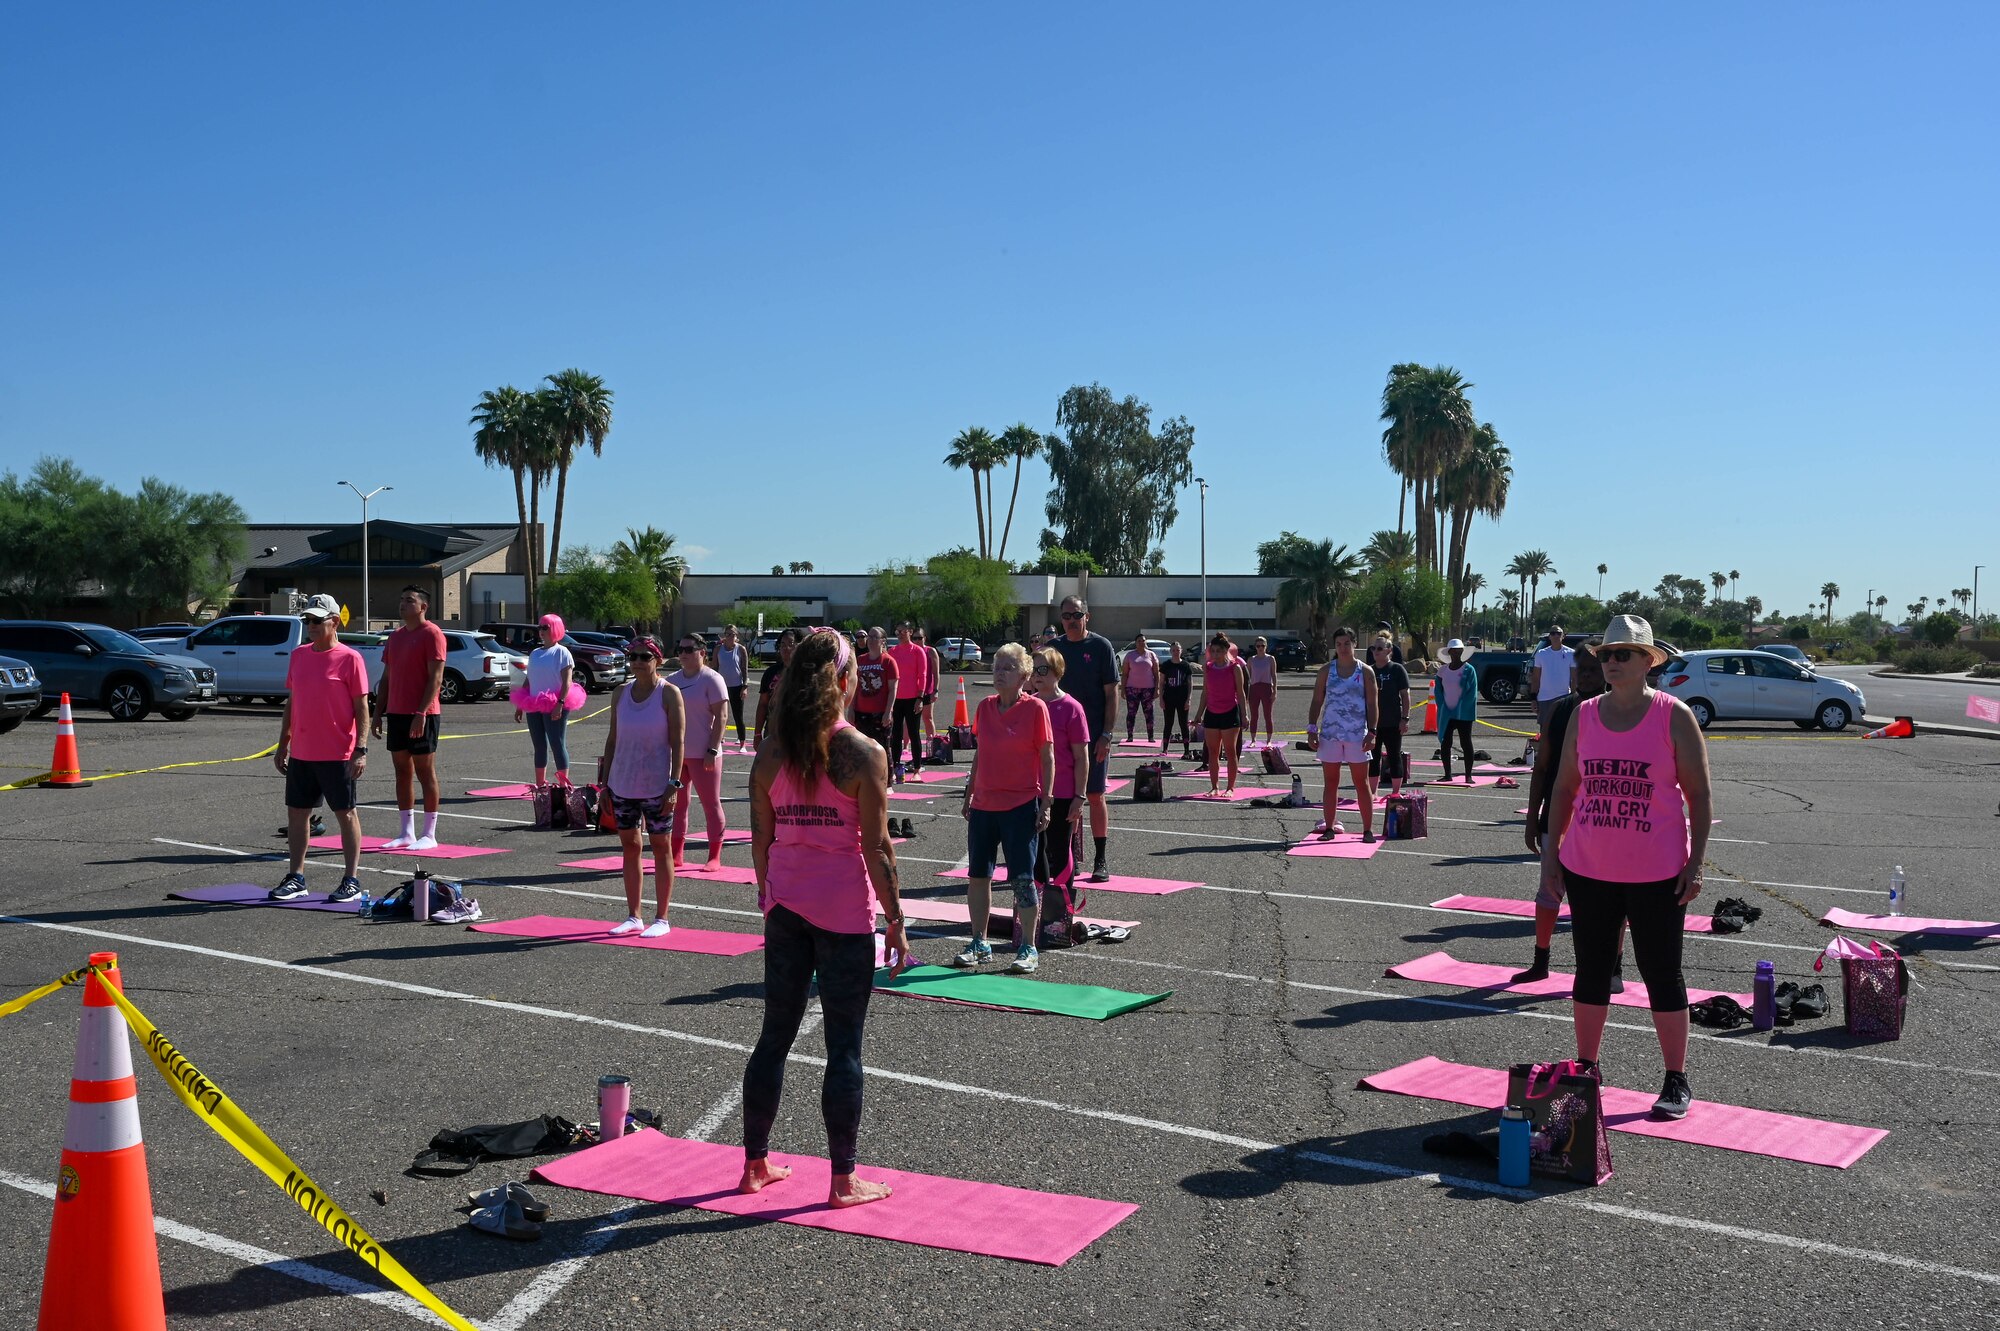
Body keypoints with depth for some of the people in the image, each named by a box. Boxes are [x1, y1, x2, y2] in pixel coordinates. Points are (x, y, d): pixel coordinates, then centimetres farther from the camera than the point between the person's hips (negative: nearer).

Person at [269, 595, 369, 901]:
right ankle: (296, 877, 20)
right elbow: (291, 701, 16)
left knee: (345, 814, 2)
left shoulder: (350, 658, -9)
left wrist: (360, 750, -16)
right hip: (300, 754, 6)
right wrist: (283, 744, 14)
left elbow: (361, 707, -10)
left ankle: (352, 880, 9)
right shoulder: (298, 655, 10)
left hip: (337, 755, -6)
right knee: (296, 813, 10)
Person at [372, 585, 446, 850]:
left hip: (421, 716, -8)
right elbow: (387, 678, 19)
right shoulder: (395, 637, 17)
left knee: (425, 772, -3)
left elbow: (435, 677, -15)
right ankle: (407, 833, 14)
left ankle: (429, 835, 2)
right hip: (396, 714, 8)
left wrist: (421, 713, -22)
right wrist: (379, 713, 12)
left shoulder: (431, 634, -8)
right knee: (402, 772, 9)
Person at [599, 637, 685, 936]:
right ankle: (633, 917, 20)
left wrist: (674, 783, -16)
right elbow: (612, 738, 10)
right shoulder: (621, 693, 6)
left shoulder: (669, 694, -8)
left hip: (656, 785, -5)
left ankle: (661, 919, 11)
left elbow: (677, 741, -10)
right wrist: (605, 780, 7)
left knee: (661, 848, 4)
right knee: (629, 847, 11)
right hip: (622, 784, 5)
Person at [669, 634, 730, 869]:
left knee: (711, 804, 0)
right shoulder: (672, 681, 12)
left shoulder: (711, 680, -8)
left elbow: (720, 717, -12)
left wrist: (712, 750, -18)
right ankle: (676, 854, 19)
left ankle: (715, 857, 5)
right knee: (676, 803, 11)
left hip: (702, 754, -7)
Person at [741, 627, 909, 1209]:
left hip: (787, 906, 5)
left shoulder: (770, 753, 1)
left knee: (774, 1036, 15)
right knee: (844, 1047, 4)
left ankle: (755, 1164, 26)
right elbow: (876, 847, -11)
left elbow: (761, 839, 6)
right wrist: (896, 921, -4)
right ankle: (844, 1180, 13)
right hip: (845, 910, -5)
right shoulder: (863, 754, -12)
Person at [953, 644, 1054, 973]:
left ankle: (1028, 949, 9)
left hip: (1021, 806, -5)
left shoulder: (1035, 708, -9)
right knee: (977, 875, 10)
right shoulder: (985, 706, 6)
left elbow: (1047, 757, -7)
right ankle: (979, 943, 22)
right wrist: (969, 794, 14)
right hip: (983, 805, 6)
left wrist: (1045, 803, -11)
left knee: (1022, 878, -1)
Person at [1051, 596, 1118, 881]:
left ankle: (1100, 861, 5)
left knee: (1095, 795, -1)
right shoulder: (1053, 647, 8)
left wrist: (1106, 734, -12)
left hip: (1094, 735, -4)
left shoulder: (1101, 646, -3)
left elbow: (1112, 693, -5)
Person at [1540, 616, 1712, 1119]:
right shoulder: (1584, 715, 4)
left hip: (1657, 873, -3)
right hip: (1588, 870, 4)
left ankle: (1676, 1082, 17)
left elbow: (1698, 793, -4)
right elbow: (1564, 787, 10)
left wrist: (1696, 862, -9)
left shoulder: (1674, 716, -6)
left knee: (1662, 975, 5)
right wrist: (1551, 853, 7)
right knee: (1591, 970, 12)